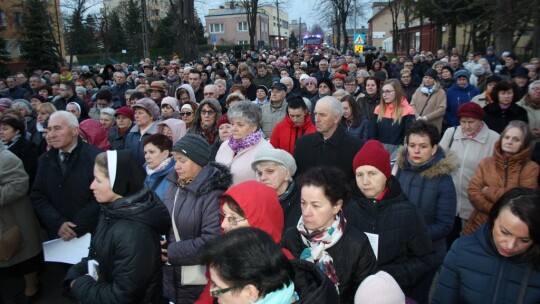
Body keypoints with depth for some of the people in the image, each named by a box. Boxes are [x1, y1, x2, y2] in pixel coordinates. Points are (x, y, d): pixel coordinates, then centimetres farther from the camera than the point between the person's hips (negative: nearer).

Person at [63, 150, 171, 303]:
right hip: (103, 290, 7)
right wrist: (74, 275, -8)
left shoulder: (133, 234, -32)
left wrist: (79, 285, -15)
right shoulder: (112, 211, -5)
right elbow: (96, 257, 8)